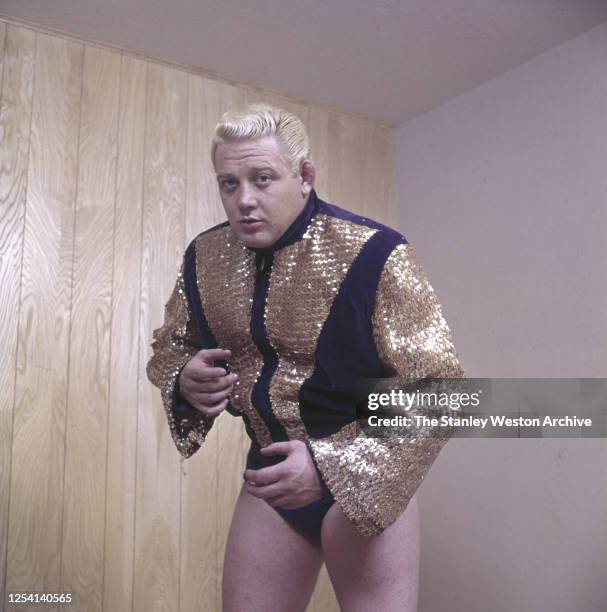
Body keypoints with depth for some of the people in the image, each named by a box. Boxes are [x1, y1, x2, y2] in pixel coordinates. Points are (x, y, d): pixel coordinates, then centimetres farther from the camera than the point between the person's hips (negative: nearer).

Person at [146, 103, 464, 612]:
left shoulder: (373, 255, -21)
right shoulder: (205, 256, -4)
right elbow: (169, 346, 12)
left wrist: (330, 466, -29)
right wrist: (184, 381, -12)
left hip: (365, 474, -4)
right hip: (270, 472, 5)